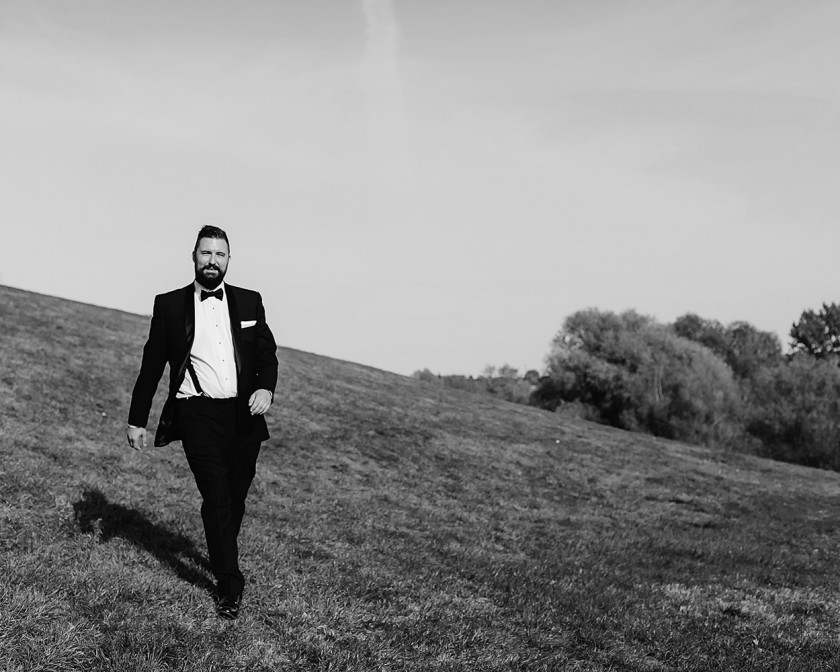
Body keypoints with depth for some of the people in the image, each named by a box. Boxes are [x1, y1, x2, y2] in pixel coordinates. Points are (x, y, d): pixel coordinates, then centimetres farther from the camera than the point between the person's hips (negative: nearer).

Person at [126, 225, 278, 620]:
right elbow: (152, 365, 8)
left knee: (236, 497, 12)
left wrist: (265, 388, -12)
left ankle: (221, 556, 38)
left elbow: (267, 354, 10)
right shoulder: (169, 305, 5)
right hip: (197, 414, -3)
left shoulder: (249, 302, 10)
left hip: (244, 414, 3)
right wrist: (137, 420, 8)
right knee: (216, 496, -12)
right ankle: (229, 583, -2)